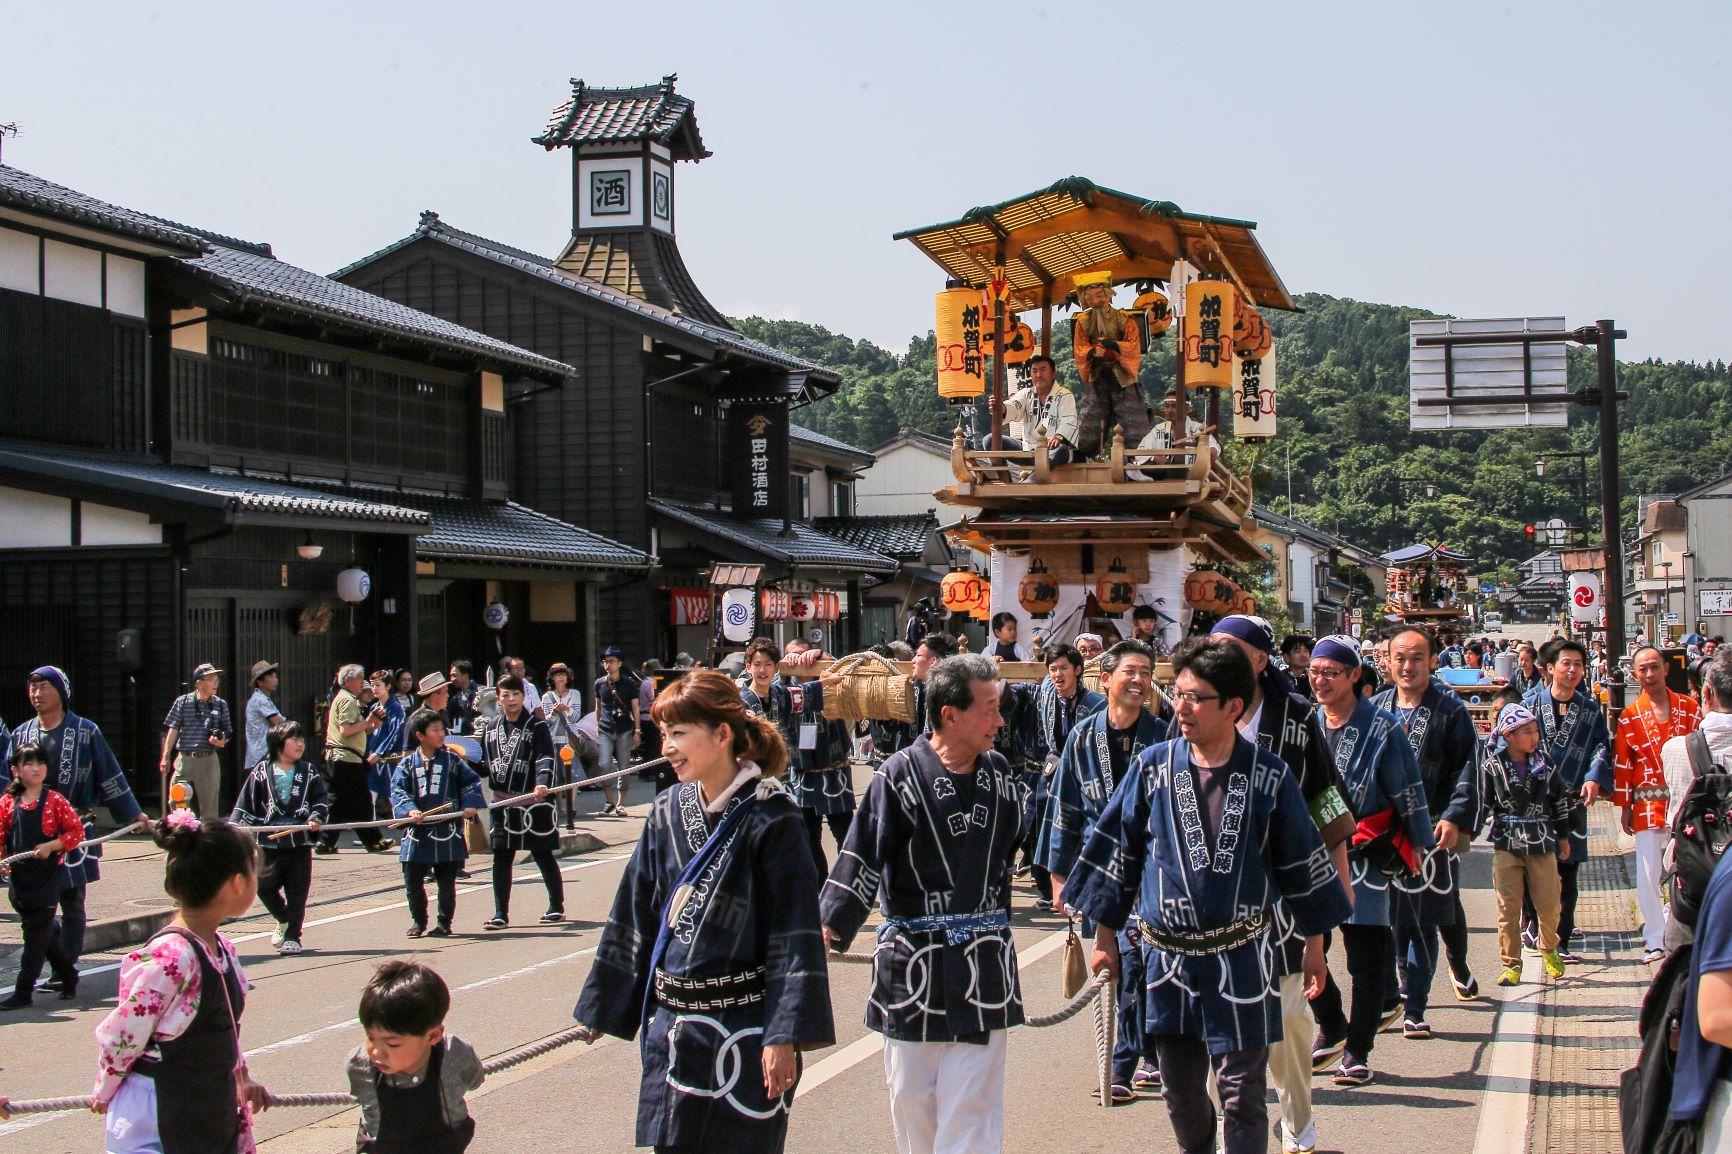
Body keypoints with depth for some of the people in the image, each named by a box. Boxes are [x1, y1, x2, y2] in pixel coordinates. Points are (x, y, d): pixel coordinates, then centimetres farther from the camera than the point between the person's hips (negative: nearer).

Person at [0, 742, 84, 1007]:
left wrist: (51, 846, -16)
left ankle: (23, 992, 1)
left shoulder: (55, 801, -6)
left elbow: (77, 831, -6)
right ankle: (68, 975, 30)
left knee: (36, 935, -3)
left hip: (47, 874, -4)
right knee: (42, 934, 13)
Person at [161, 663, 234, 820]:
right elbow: (173, 729, 3)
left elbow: (228, 731, 13)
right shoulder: (182, 702, 2)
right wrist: (166, 757, 0)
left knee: (210, 805, 4)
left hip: (209, 759, 1)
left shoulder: (220, 704, 7)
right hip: (185, 758, -1)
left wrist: (222, 741, -10)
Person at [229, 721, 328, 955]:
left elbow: (321, 799, 4)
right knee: (264, 886, 3)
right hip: (269, 842, 0)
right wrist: (235, 827, -5)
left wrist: (316, 818, -13)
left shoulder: (308, 772, 7)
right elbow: (246, 804, 3)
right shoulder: (261, 772, 3)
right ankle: (284, 920, 29)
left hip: (299, 841, 0)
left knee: (297, 890, 1)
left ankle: (292, 936, 9)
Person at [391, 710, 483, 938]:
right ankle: (418, 921, 20)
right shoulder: (407, 764, 3)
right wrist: (409, 809, -23)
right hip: (418, 832, 0)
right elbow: (398, 790, -6)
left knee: (446, 881, 6)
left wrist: (470, 804, -10)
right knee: (412, 880, 3)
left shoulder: (451, 760, 4)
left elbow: (471, 782, 5)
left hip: (447, 831, 0)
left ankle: (444, 923, 17)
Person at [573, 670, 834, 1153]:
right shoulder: (667, 812, 5)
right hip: (670, 1024, 6)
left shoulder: (769, 817, -12)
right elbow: (635, 916, 13)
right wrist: (606, 1005, 14)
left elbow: (795, 934, -14)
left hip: (742, 1024, -5)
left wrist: (783, 1036, -19)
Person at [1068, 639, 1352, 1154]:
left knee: (1242, 1095, 0)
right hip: (1167, 957, 2)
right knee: (1180, 1092, 13)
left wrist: (1315, 945, 9)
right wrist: (1105, 936, 8)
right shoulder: (1153, 767, -2)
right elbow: (1119, 854, 6)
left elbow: (1301, 861, 4)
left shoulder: (1269, 775, -5)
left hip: (1242, 959, -2)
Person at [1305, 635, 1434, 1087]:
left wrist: (1417, 844, 3)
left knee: (1365, 960, 1)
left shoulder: (1382, 729, -7)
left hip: (1362, 858, -4)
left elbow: (1408, 793, -1)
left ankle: (1357, 1052, 11)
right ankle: (1332, 1028, 27)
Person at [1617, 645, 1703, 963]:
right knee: (1647, 874, -2)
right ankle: (1655, 940, 9)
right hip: (1648, 802, 0)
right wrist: (1624, 808, 2)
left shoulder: (1689, 708, 4)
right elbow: (1622, 764, 4)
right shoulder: (1629, 716, 2)